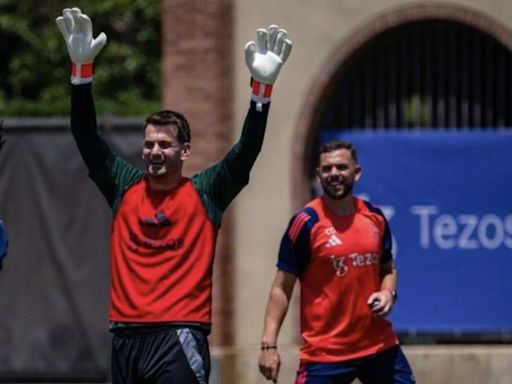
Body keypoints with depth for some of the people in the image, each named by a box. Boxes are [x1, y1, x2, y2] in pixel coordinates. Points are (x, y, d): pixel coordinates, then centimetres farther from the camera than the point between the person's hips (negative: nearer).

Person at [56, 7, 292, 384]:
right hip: (126, 335, 4)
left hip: (179, 336, -4)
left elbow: (247, 151, -8)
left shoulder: (206, 193, 2)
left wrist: (262, 87, -21)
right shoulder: (124, 187, 11)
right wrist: (82, 68, -6)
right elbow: (86, 135, 6)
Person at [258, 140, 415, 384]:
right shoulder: (306, 223, -9)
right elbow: (282, 287, -7)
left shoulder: (374, 217, 6)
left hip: (379, 345, 5)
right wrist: (269, 344, -15)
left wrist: (388, 293, -3)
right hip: (324, 352, -5)